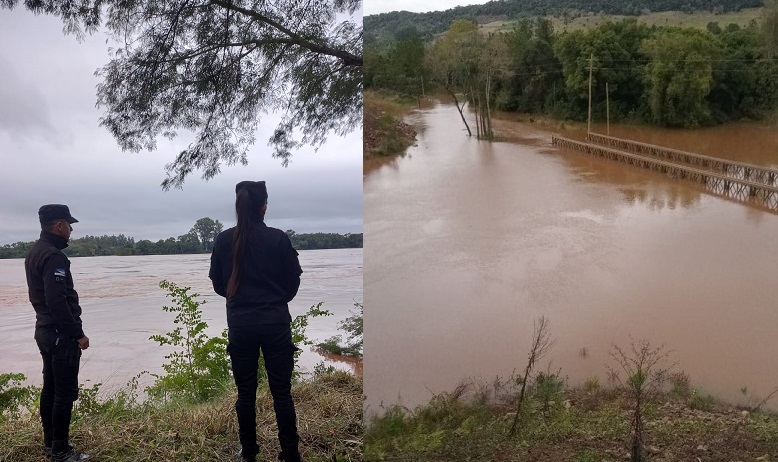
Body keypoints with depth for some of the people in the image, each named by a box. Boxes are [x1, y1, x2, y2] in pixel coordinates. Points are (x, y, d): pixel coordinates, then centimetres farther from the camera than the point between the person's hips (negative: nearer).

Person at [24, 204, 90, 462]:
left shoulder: (34, 253, 13)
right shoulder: (53, 256, -19)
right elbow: (58, 302, -24)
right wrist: (78, 334, -18)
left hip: (45, 330, 10)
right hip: (61, 335, -10)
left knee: (50, 388, 17)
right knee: (65, 393, -3)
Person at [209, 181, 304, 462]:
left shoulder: (224, 240, -3)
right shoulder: (278, 238, -9)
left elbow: (218, 284, 6)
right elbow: (293, 281, -1)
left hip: (240, 324, 2)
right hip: (275, 322, -1)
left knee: (245, 391, 12)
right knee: (281, 391, 6)